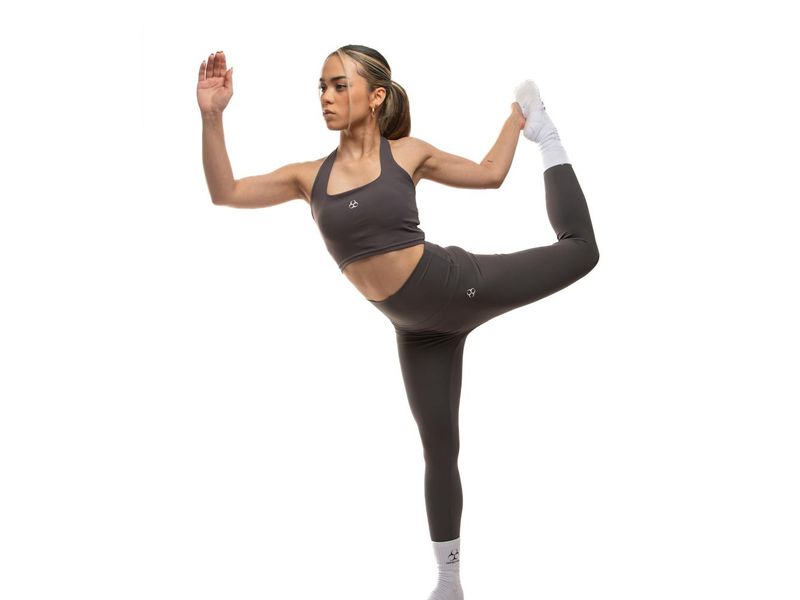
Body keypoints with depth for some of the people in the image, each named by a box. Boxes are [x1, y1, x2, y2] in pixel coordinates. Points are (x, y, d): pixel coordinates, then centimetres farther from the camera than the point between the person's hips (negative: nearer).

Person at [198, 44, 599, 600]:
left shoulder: (407, 154, -5)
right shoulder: (310, 176, 1)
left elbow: (490, 174, 8)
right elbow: (226, 192, -5)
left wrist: (517, 118, 11)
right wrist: (212, 117, -14)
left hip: (460, 285, -1)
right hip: (418, 326, 1)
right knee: (440, 448, 11)